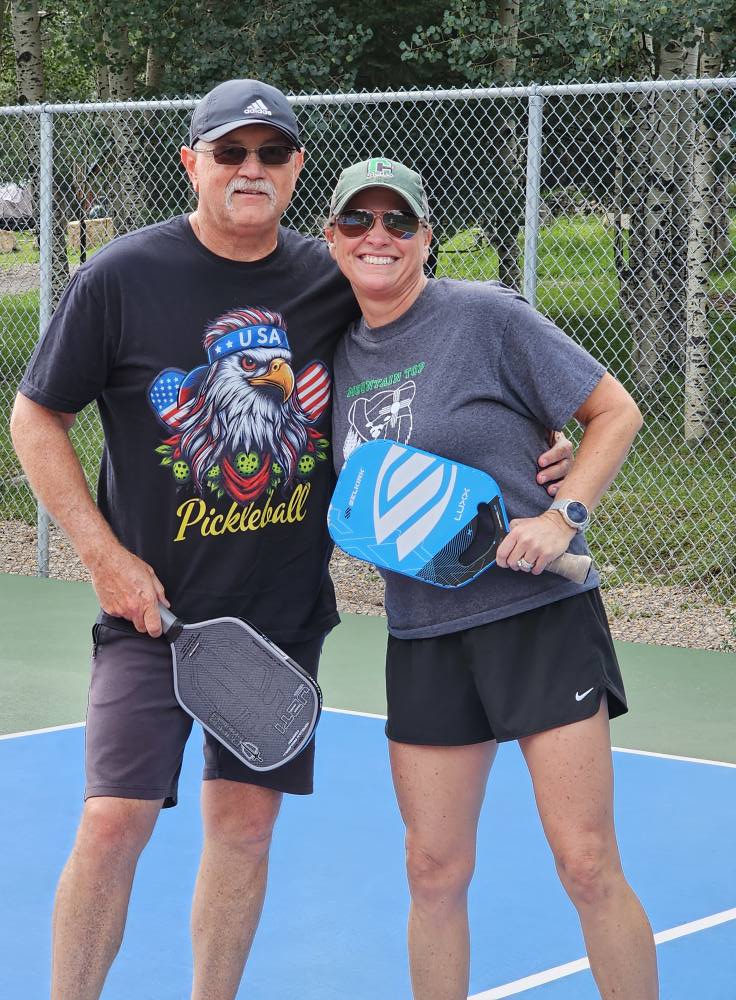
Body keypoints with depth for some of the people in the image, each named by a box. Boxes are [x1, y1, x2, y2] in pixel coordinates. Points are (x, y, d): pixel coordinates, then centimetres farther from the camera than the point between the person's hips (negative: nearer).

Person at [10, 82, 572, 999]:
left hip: (285, 612, 3)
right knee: (114, 821, -9)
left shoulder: (334, 283, 0)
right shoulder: (123, 277, -8)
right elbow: (36, 418, -1)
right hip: (155, 606, -3)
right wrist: (104, 555, -8)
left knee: (246, 822, 8)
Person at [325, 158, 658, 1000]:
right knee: (434, 872, 7)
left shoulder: (487, 316, -8)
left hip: (541, 619, -5)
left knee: (587, 866, -6)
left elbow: (616, 412, -3)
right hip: (422, 637, 5)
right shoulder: (342, 356, 9)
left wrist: (563, 516, -14)